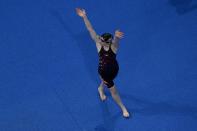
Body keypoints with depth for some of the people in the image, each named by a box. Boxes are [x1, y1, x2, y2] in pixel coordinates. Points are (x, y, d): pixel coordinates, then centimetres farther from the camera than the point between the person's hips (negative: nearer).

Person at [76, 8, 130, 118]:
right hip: (103, 71, 0)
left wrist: (116, 36, -77)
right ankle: (123, 109, 32)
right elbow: (90, 29, -29)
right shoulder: (99, 43, -23)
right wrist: (84, 17, -37)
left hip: (114, 70, 0)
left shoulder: (114, 46, -27)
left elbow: (116, 40, -53)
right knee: (113, 90, 10)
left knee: (106, 81, 31)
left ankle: (101, 89, 68)